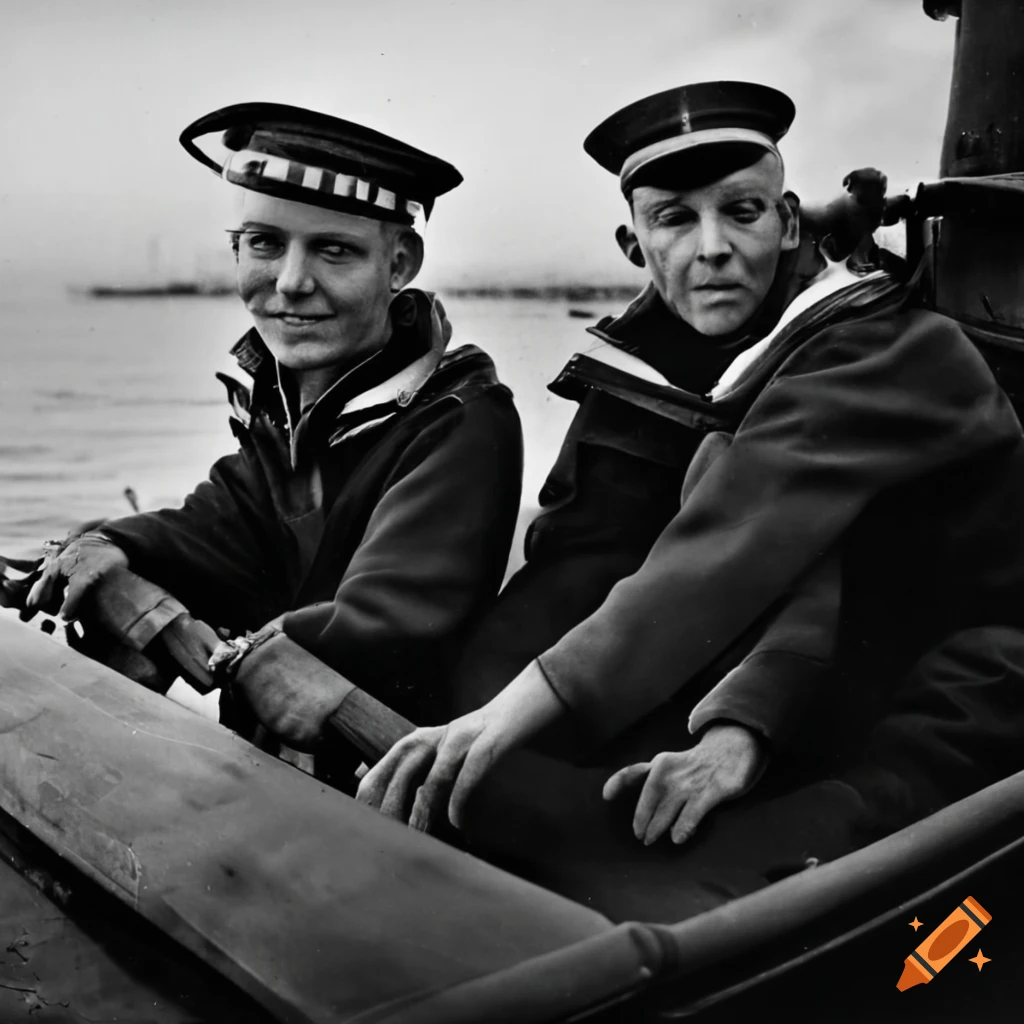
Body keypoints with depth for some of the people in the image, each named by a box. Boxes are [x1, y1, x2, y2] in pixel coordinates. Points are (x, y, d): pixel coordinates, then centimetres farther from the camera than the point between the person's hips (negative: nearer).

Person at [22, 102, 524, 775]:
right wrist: (120, 549, -18)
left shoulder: (462, 425, -16)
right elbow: (222, 528, 0)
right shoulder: (272, 395, 9)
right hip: (261, 757, 6)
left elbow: (394, 620, -26)